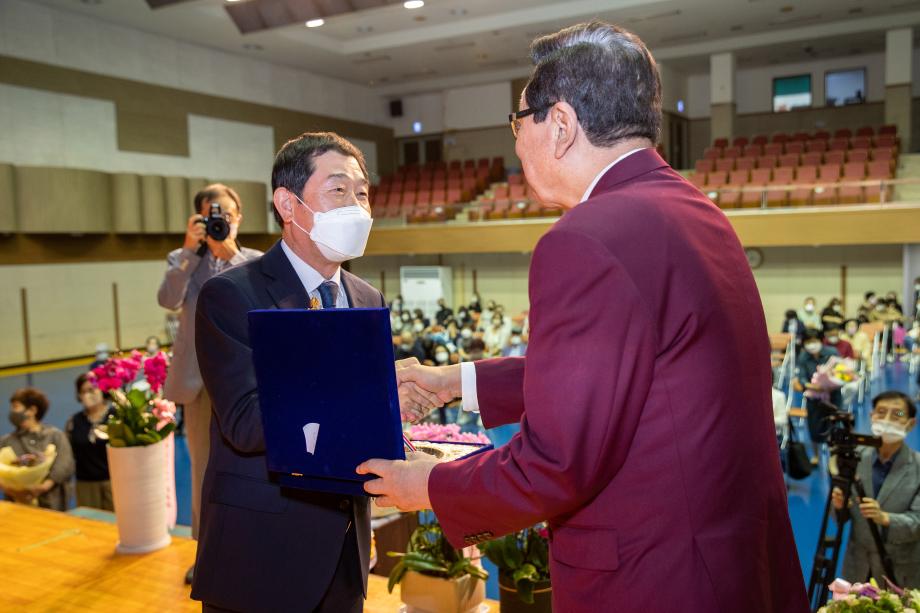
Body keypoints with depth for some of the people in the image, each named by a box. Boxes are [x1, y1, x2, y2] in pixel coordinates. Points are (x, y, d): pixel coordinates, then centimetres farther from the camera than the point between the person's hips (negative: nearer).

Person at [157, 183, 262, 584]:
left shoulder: (254, 260, 3)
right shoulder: (182, 258, 5)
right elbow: (168, 300, -13)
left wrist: (231, 254, -18)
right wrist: (190, 249, -17)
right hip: (197, 376, 2)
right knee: (202, 466, 12)